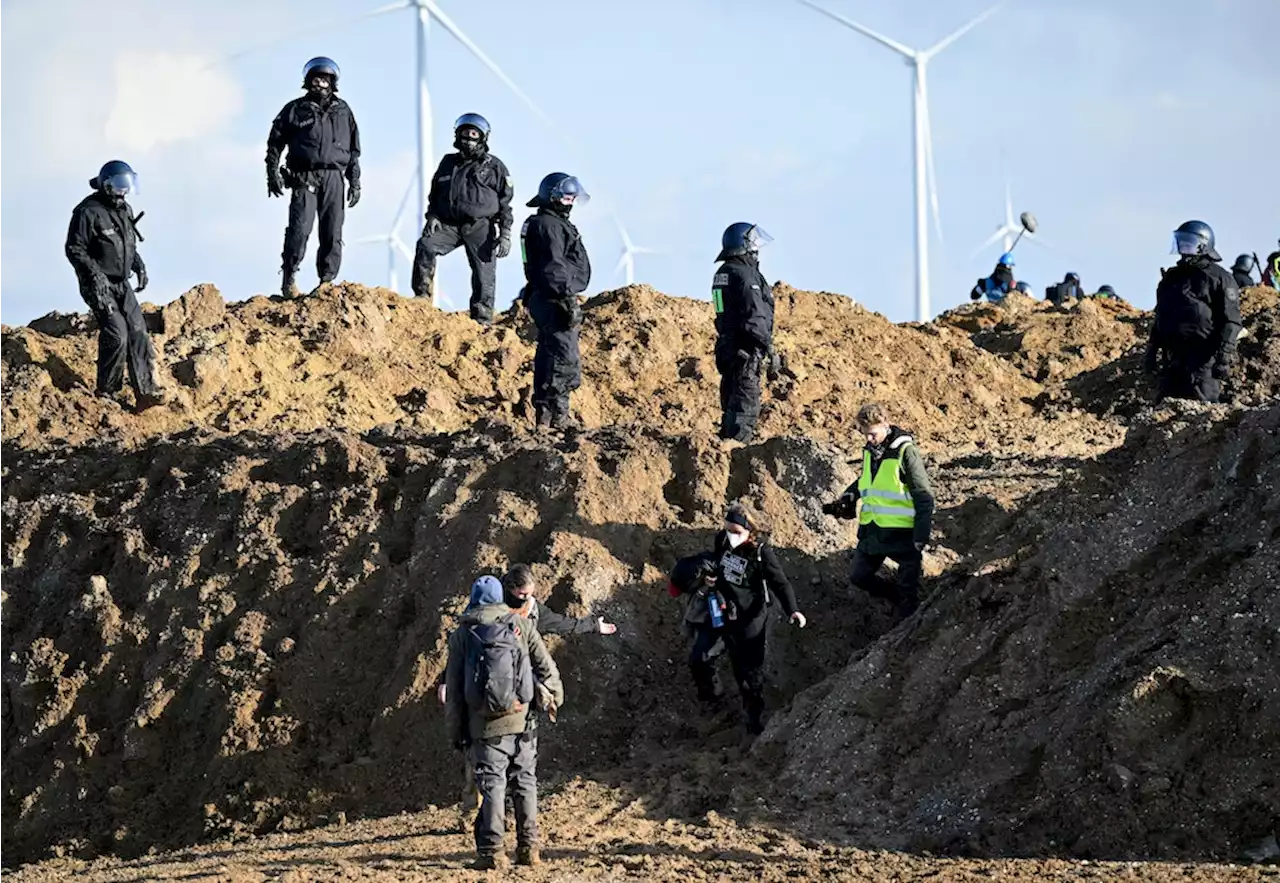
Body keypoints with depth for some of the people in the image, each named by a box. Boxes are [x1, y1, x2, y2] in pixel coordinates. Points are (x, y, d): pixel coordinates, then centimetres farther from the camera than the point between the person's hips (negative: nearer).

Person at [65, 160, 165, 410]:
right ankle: (106, 392, -3)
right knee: (116, 335, -16)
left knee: (138, 332, -1)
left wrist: (139, 266, 10)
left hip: (122, 284, 8)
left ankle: (145, 392, -2)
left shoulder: (124, 210, 11)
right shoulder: (88, 212, -14)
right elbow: (74, 249, -16)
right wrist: (94, 273, -26)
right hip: (99, 286, -8)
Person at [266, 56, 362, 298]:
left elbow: (354, 151, 18)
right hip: (304, 178, -3)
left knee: (332, 234, 0)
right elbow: (275, 143, 9)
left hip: (334, 179, 3)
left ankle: (327, 282, 5)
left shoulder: (343, 111, 15)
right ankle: (289, 280, -11)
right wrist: (273, 173, -1)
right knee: (300, 228, -15)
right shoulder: (295, 110, 6)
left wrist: (355, 183, 12)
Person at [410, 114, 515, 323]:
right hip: (449, 224, 2)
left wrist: (505, 235, -5)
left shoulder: (494, 167, 6)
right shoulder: (448, 163, 17)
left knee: (484, 275, -4)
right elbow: (434, 194, 22)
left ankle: (483, 321, 3)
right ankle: (422, 297, -19)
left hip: (480, 227, -2)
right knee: (426, 245, -23)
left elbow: (505, 203, 3)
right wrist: (432, 216, 3)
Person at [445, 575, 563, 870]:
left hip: (485, 725, -1)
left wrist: (456, 730, 10)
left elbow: (453, 687, 3)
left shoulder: (462, 635, 2)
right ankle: (528, 846, 9)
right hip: (522, 722, 1)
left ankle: (492, 850, -7)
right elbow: (547, 667, 4)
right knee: (524, 783, 10)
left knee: (492, 785, -1)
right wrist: (554, 698, 22)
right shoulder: (520, 626, 4)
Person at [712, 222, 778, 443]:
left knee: (731, 405, 14)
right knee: (745, 406, -10)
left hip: (726, 348, 9)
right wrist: (769, 350, -15)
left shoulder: (722, 274, 15)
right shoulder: (745, 274, -14)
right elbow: (755, 317, -19)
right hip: (746, 350, -9)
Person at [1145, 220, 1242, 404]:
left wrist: (1223, 356, -17)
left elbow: (1230, 322, -9)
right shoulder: (1172, 277, 18)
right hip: (1172, 357, 7)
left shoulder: (1219, 279, -3)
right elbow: (1159, 318, 24)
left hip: (1202, 358, -7)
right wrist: (1152, 351, 18)